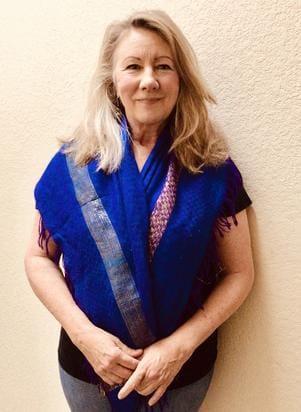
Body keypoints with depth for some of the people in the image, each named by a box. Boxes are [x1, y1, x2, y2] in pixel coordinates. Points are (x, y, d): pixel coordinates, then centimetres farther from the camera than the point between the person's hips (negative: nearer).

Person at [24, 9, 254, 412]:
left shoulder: (212, 169, -10)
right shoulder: (74, 163, -9)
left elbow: (239, 273, -6)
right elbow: (39, 258, -4)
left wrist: (181, 344, -17)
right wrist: (84, 333, -16)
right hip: (87, 359, 1)